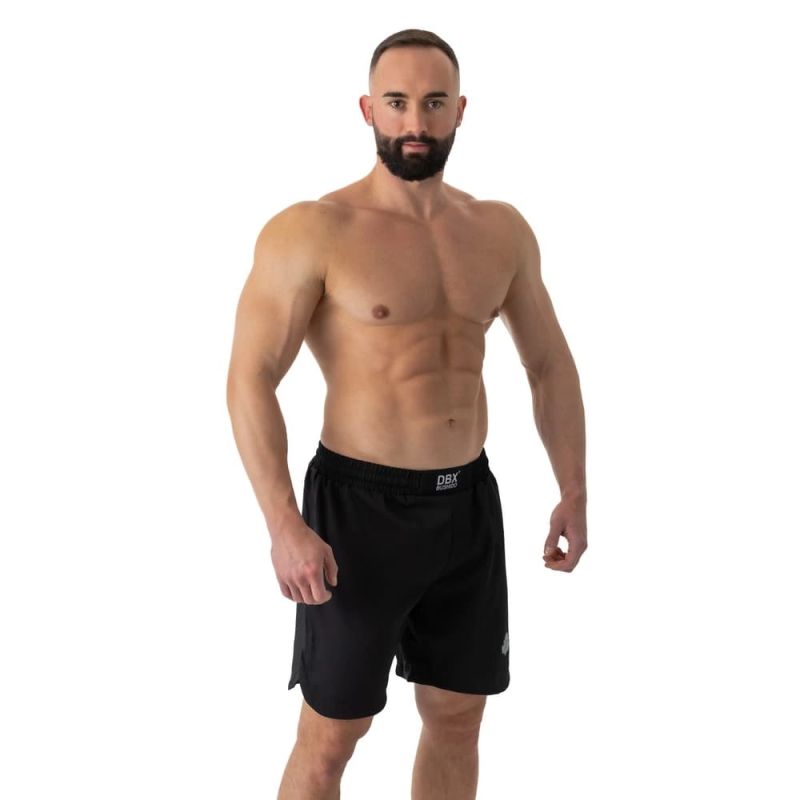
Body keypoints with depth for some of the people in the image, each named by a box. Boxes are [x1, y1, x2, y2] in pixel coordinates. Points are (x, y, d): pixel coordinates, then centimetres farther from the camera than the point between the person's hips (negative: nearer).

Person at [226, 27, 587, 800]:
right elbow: (250, 381, -14)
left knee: (457, 719, 15)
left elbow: (550, 365, 14)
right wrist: (284, 525, -23)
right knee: (330, 735, 4)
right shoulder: (311, 232, -11)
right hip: (359, 506, -5)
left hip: (467, 505, 5)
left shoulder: (501, 231, 6)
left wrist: (573, 492, 7)